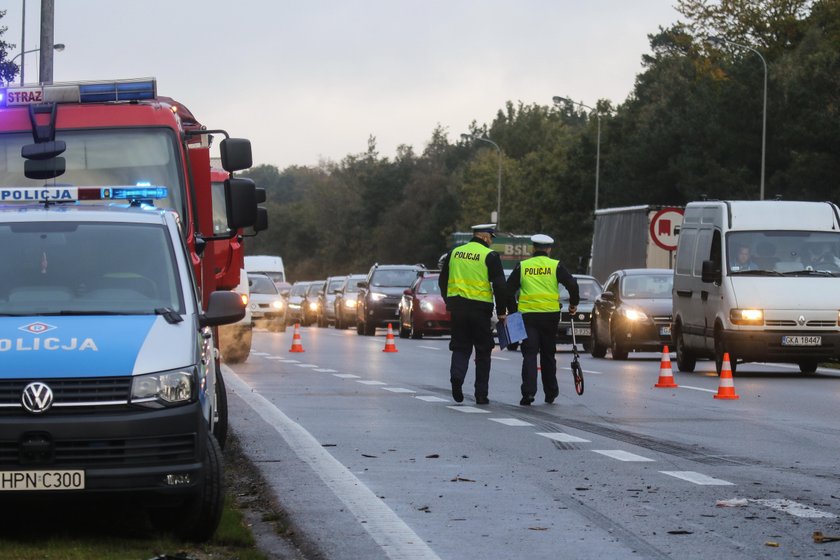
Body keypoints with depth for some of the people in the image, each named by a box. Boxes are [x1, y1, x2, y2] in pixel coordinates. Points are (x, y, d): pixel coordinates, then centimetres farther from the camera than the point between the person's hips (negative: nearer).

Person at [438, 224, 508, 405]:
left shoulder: (454, 253, 9)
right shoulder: (490, 256, -5)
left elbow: (443, 281, 15)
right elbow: (499, 286, -8)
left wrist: (449, 303, 25)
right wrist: (501, 312, 0)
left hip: (457, 306, 3)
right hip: (480, 308, -3)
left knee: (460, 347, 11)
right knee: (483, 352, 7)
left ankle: (457, 375, -18)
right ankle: (481, 394, 7)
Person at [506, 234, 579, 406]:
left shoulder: (522, 266, 5)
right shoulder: (555, 266, 2)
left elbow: (508, 289, 4)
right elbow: (572, 285, -5)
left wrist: (513, 310, 14)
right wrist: (574, 304, 11)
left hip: (527, 315, 0)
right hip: (550, 316, 1)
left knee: (529, 355, -1)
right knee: (548, 355, 13)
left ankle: (528, 392, -18)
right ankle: (550, 393, 23)